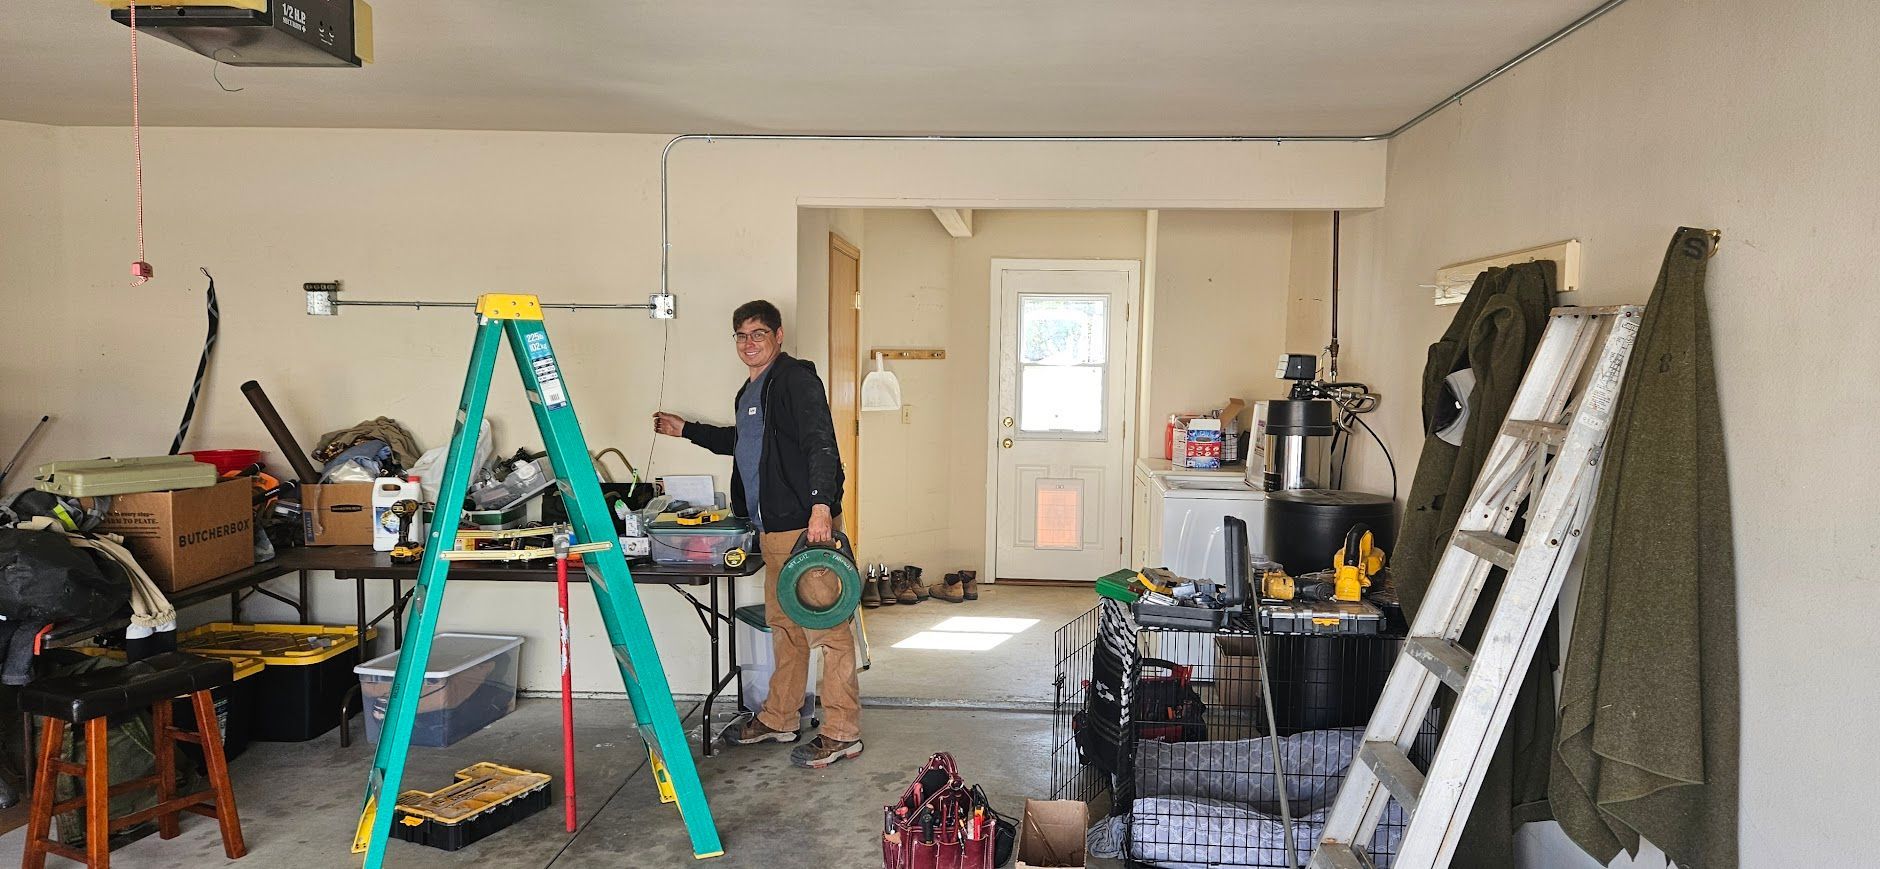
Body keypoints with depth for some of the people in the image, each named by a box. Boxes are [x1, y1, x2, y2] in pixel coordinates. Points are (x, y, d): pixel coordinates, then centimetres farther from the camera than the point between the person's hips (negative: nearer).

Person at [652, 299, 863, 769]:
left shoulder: (796, 379, -9)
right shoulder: (750, 390, 21)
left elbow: (821, 444, -19)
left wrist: (821, 506, -30)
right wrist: (686, 430, 42)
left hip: (806, 524, -10)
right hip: (772, 528, 10)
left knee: (827, 626, -5)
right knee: (783, 625, 17)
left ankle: (842, 732, 0)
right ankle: (779, 718, 29)